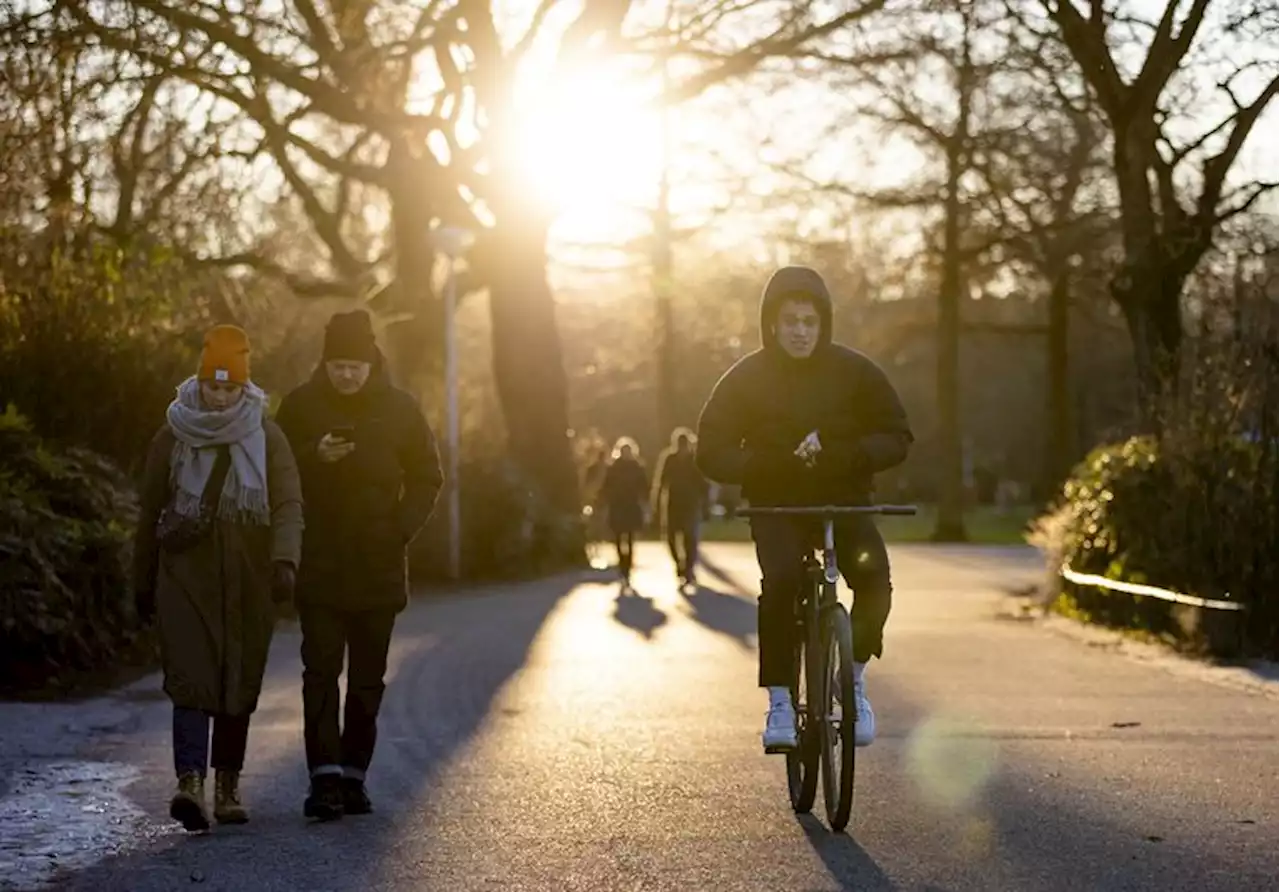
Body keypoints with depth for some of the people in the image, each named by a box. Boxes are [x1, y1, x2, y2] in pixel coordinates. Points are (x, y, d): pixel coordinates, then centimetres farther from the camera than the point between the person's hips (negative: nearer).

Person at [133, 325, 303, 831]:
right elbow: (150, 514, 10)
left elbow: (288, 504, -5)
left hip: (249, 585, 1)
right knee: (191, 680, -14)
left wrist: (285, 560, -22)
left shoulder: (266, 437, 3)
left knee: (240, 686, 7)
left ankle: (228, 785, 20)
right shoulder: (172, 438, 4)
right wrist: (143, 584, 13)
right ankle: (191, 783, -24)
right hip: (186, 580, -1)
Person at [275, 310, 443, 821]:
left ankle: (353, 775, 16)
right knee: (321, 672, -10)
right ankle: (325, 778, -14)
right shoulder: (301, 406, 1)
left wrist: (402, 530, -6)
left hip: (379, 568, 2)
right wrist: (314, 456, -16)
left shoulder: (399, 409, 4)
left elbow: (426, 478, 9)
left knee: (368, 678, 7)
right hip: (319, 566, -2)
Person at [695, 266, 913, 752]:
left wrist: (847, 457, -22)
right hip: (777, 506, -1)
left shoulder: (855, 371, -4)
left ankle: (854, 676, -2)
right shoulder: (746, 378, -5)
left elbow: (897, 437, -2)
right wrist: (766, 466, -24)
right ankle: (779, 702, -19)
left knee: (873, 575, -27)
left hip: (845, 501, 1)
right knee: (780, 581, -29)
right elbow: (712, 452, -6)